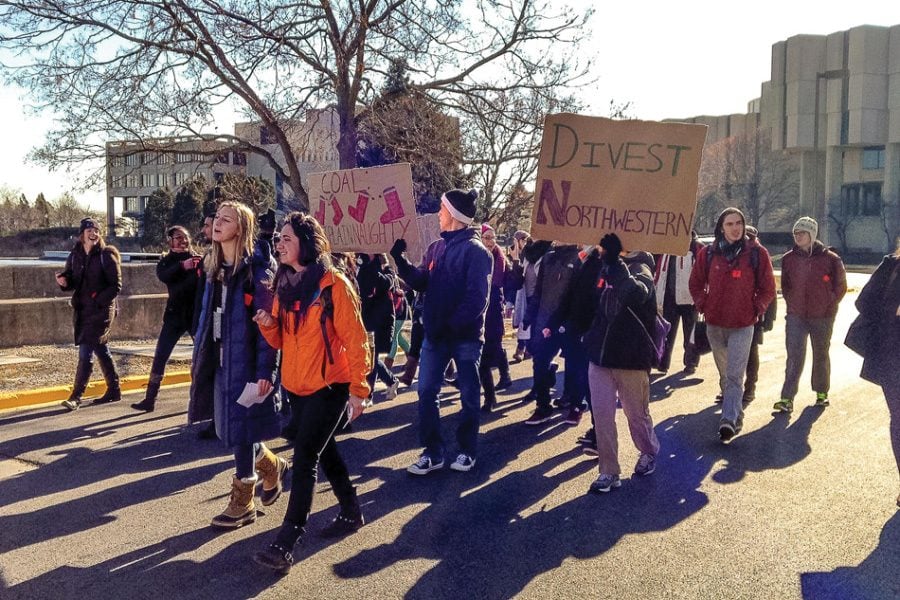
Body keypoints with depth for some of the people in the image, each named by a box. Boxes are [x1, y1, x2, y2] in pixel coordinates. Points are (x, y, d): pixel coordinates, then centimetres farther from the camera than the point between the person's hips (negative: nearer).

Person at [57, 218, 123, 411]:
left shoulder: (106, 256, -8)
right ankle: (114, 390, 26)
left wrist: (98, 301, -19)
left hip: (101, 310, -6)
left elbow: (116, 286, -10)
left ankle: (76, 397, -9)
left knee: (85, 353, -11)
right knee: (101, 351, 15)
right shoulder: (75, 256, 7)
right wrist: (64, 281, -10)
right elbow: (72, 283, 12)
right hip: (81, 310, 6)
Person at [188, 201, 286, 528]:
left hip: (246, 362, -7)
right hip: (220, 361, 8)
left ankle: (242, 503, 14)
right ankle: (272, 466, 37)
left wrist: (265, 371, -19)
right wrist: (199, 359, 15)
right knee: (230, 428, 13)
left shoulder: (257, 268, -12)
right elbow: (208, 316, 16)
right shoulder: (214, 267, 11)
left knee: (240, 429, -1)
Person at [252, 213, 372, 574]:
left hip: (329, 386, -7)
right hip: (296, 385, 7)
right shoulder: (284, 284, 7)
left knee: (304, 458, -9)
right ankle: (351, 513, 36)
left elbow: (355, 339, -14)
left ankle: (285, 544, -5)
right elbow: (280, 340, 11)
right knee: (323, 450, 18)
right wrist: (268, 324, -11)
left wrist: (358, 389, -15)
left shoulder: (334, 284, -14)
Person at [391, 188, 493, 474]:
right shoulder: (436, 247, 11)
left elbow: (477, 297, -17)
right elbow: (420, 282, 7)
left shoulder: (475, 250, -10)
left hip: (465, 335, -6)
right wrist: (398, 257, -1)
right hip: (435, 334, 7)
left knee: (469, 395, 8)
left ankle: (467, 451, 21)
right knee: (426, 392, 5)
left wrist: (453, 325, -23)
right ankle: (432, 452, 14)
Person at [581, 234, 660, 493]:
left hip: (631, 357, -5)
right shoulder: (604, 268, 6)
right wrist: (590, 337, 10)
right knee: (601, 413, 2)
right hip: (600, 354, 5)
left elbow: (635, 294, -37)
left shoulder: (640, 270, -12)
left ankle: (649, 452, 39)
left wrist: (614, 259, -43)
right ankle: (609, 471, 11)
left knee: (636, 413, 11)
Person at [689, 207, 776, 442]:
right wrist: (703, 305, 3)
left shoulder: (757, 253, -4)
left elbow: (768, 288, 5)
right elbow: (696, 283, 13)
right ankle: (735, 413, 30)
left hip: (743, 325, -3)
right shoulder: (708, 253, 1)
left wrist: (756, 309, -3)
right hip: (714, 324, 3)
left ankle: (728, 420, -15)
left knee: (735, 375, -11)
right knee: (724, 373, 15)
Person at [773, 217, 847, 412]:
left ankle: (821, 393, 31)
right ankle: (787, 398, -9)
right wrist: (791, 302, 5)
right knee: (794, 357, -6)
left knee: (821, 356, 14)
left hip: (822, 317, -1)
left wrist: (829, 305, -2)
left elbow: (840, 286, 2)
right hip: (795, 316, 1)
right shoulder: (788, 259, 2)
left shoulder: (830, 258, -7)